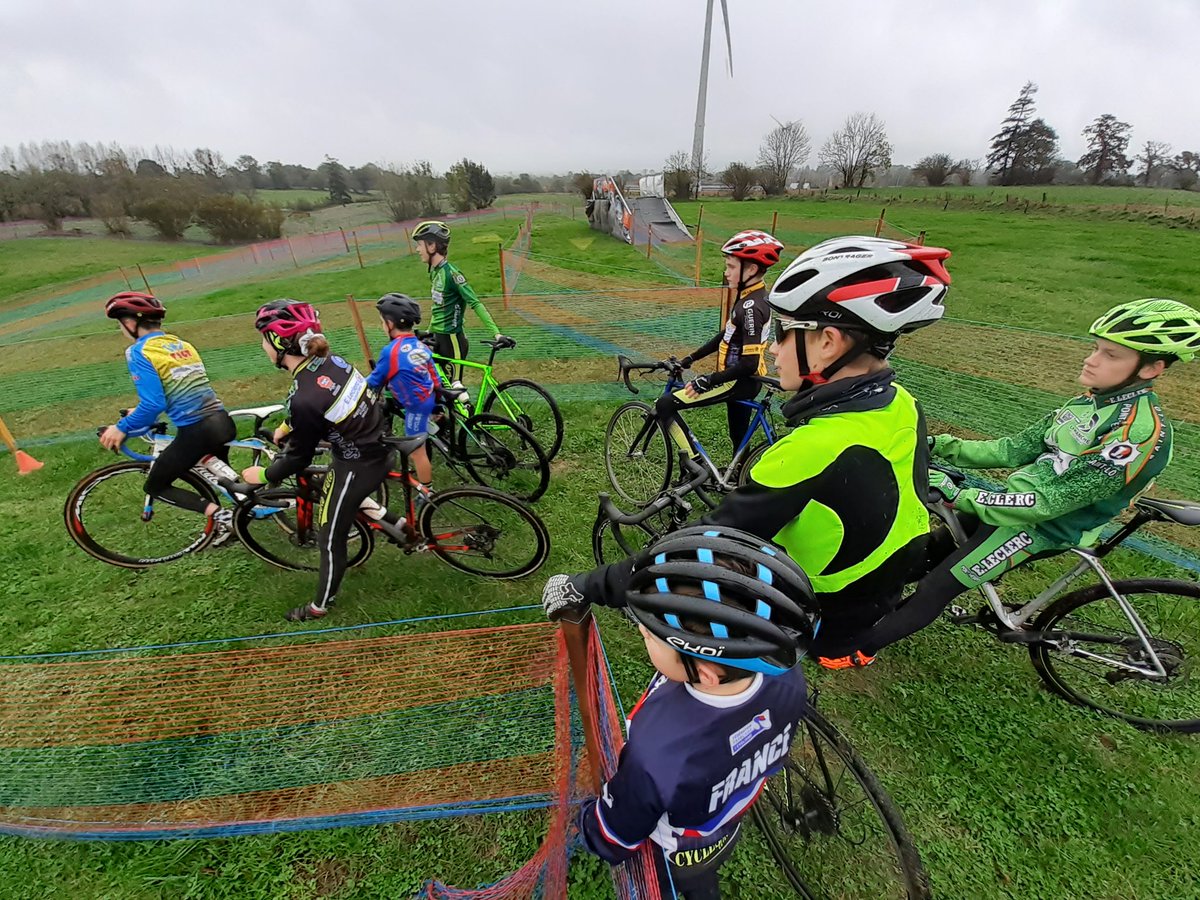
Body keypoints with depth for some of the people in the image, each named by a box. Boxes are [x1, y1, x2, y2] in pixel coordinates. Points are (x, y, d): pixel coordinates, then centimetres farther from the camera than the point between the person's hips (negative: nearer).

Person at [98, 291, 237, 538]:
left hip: (196, 432, -7)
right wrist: (140, 413, 31)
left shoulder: (138, 352, -7)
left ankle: (219, 514, -1)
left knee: (156, 486, 16)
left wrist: (122, 428, -1)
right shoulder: (182, 344, 15)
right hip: (223, 423, 7)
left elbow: (153, 405, -16)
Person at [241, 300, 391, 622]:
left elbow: (299, 458, -14)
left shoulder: (303, 399, -30)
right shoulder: (329, 361, -6)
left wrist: (262, 475, 4)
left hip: (356, 468, -8)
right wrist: (286, 428, 30)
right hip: (377, 445, 8)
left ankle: (321, 605, 34)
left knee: (330, 538, 13)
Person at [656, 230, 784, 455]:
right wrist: (690, 358, 15)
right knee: (739, 439, 22)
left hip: (738, 382, -10)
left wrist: (707, 381, -23)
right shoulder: (750, 296, 7)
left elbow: (749, 363, -27)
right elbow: (726, 336, 16)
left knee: (665, 405, -12)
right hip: (743, 382, 10)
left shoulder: (751, 306, -23)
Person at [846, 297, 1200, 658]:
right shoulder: (1091, 402, 2)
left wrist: (960, 497, -30)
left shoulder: (1140, 434, -24)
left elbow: (1047, 501, -28)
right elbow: (1017, 448, 4)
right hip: (1012, 502, 8)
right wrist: (941, 445, -3)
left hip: (1041, 528, -8)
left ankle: (859, 645, 8)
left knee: (934, 590, -5)